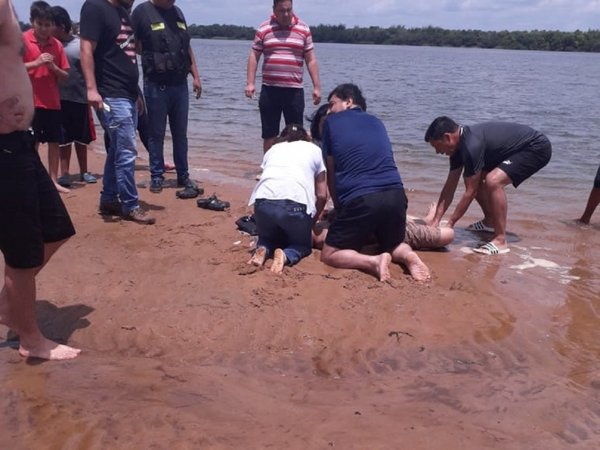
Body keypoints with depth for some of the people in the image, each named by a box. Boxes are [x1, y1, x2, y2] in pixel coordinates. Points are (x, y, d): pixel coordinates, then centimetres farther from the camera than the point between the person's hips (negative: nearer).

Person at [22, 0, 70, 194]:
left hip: (53, 102, 4)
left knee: (54, 142, 7)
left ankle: (53, 180, 16)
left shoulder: (56, 44, 7)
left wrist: (54, 67, -12)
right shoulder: (23, 40, -5)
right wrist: (36, 63, -20)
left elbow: (65, 77, 7)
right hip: (31, 102, -4)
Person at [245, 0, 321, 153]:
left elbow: (311, 59, 5)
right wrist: (250, 83, -6)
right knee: (269, 134, 7)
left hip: (294, 90, 0)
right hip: (269, 89, 0)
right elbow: (254, 56, 5)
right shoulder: (264, 29, 4)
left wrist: (316, 86, 0)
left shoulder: (303, 29, 5)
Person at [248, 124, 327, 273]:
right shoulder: (314, 150, 25)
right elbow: (322, 195, 20)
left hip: (264, 202, 3)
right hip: (296, 204, -2)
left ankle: (263, 250, -1)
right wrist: (312, 221, 35)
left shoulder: (273, 149, 30)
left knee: (268, 238, 32)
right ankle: (285, 256, -8)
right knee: (302, 245, 25)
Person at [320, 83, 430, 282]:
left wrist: (338, 207, 26)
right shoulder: (377, 122, 24)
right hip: (396, 195, 5)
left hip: (360, 199, -5)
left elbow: (331, 172, 15)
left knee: (330, 255, 10)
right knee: (394, 245, 30)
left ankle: (373, 262, -15)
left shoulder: (331, 123, 12)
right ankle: (409, 256, -3)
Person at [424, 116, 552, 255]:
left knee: (493, 181, -30)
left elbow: (471, 192, -25)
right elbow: (450, 186, 1)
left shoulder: (472, 145, -30)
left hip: (537, 149, -10)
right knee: (473, 179, 9)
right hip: (519, 150, 10)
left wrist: (450, 224, -19)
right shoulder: (460, 143, -2)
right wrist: (435, 220, -3)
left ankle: (500, 240, -21)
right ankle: (490, 221, 26)